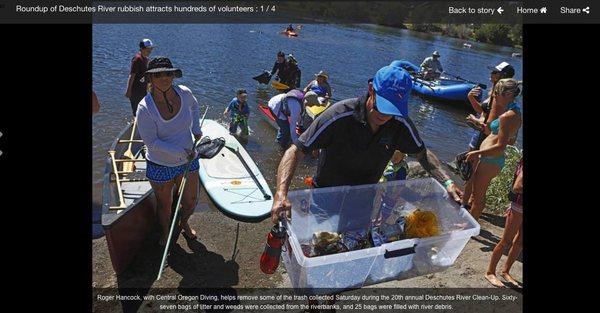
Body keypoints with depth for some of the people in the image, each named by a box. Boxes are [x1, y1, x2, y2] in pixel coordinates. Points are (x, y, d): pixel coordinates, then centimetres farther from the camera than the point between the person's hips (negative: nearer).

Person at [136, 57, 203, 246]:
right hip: (160, 166, -3)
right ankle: (165, 232, 49)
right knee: (164, 205, 18)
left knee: (190, 202, 16)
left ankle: (184, 223, 51)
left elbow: (194, 106, 14)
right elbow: (151, 142, -22)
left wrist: (196, 129, 5)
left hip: (188, 162, 3)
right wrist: (182, 152, -24)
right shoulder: (145, 108, -23)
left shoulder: (184, 93, -11)